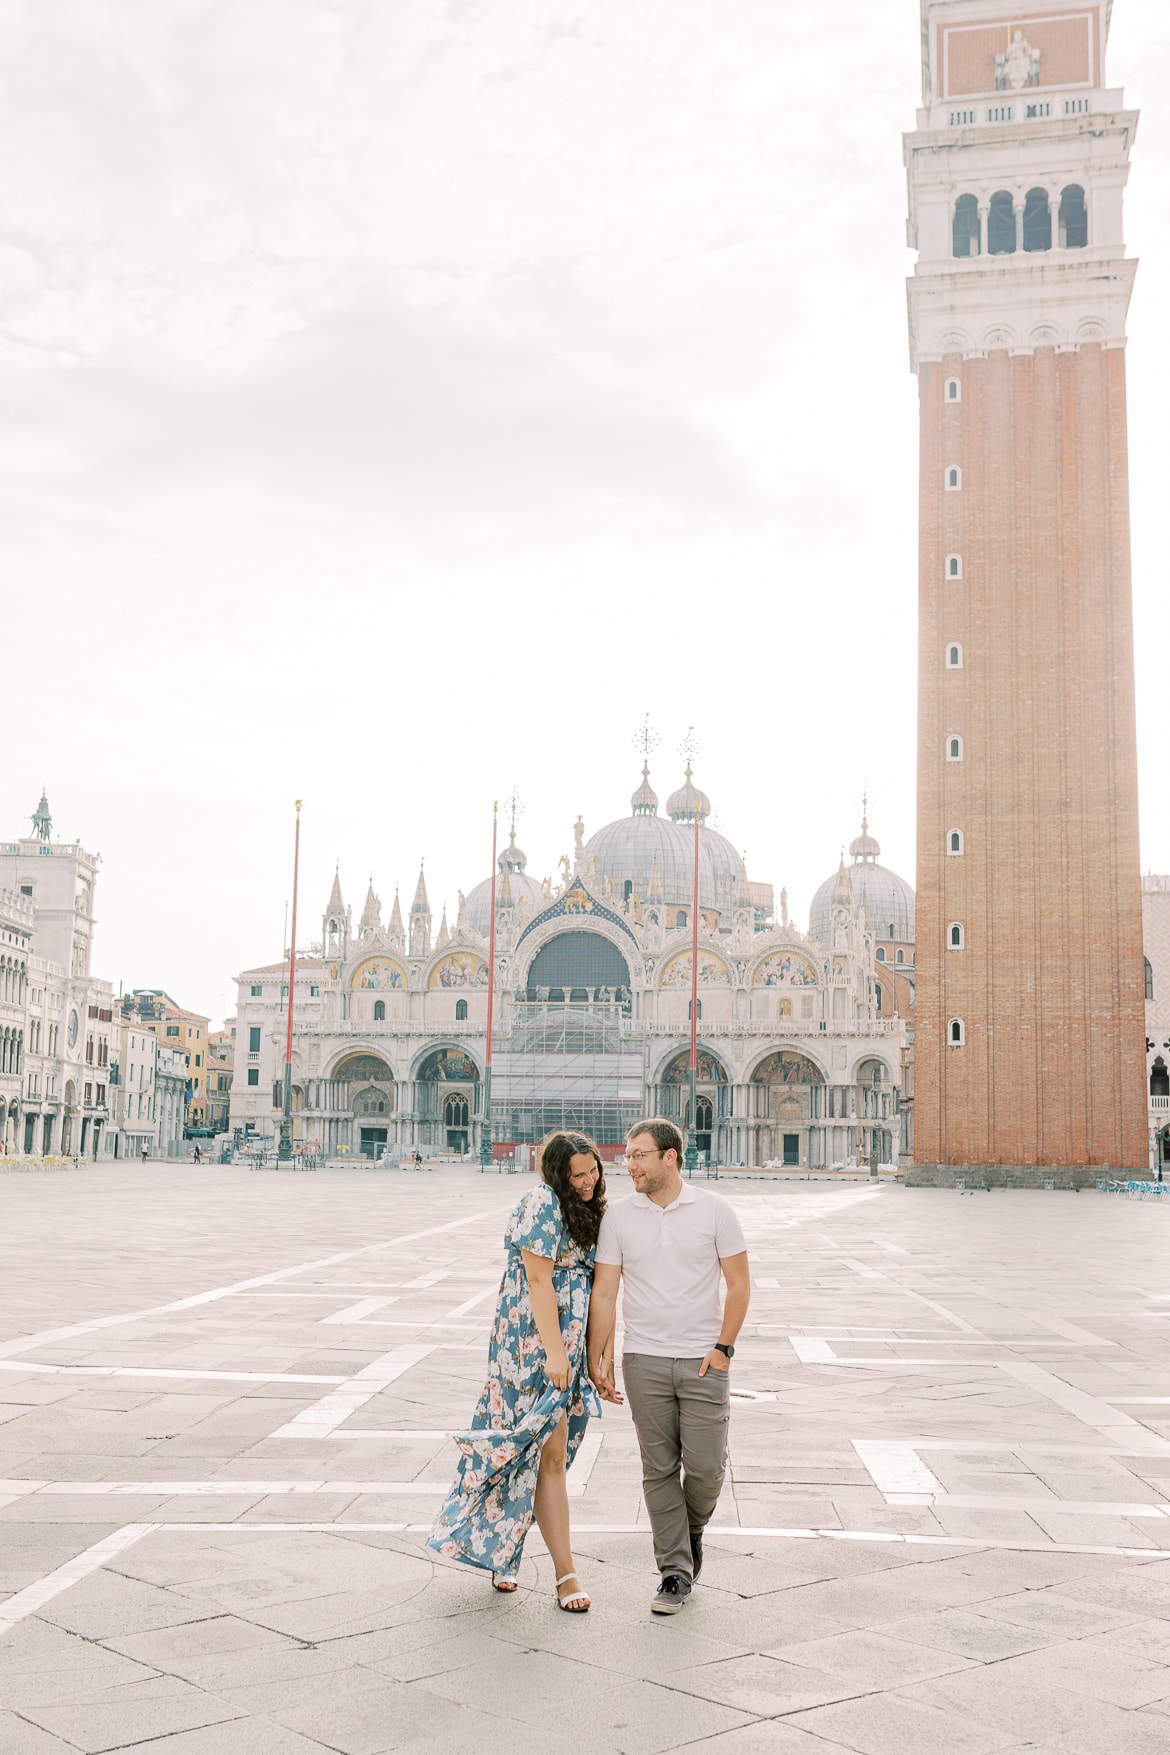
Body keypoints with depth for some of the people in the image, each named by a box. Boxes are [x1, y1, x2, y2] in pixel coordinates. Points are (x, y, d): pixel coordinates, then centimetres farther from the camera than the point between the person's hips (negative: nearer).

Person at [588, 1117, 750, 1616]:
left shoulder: (713, 1209, -3)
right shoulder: (618, 1217, 1)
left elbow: (739, 1284, 0)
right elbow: (604, 1292, 4)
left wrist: (723, 1348, -7)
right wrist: (597, 1359, 0)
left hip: (703, 1361, -1)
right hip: (644, 1361, 1)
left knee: (705, 1466, -2)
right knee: (659, 1468, 4)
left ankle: (692, 1530, 29)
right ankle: (675, 1571, 16)